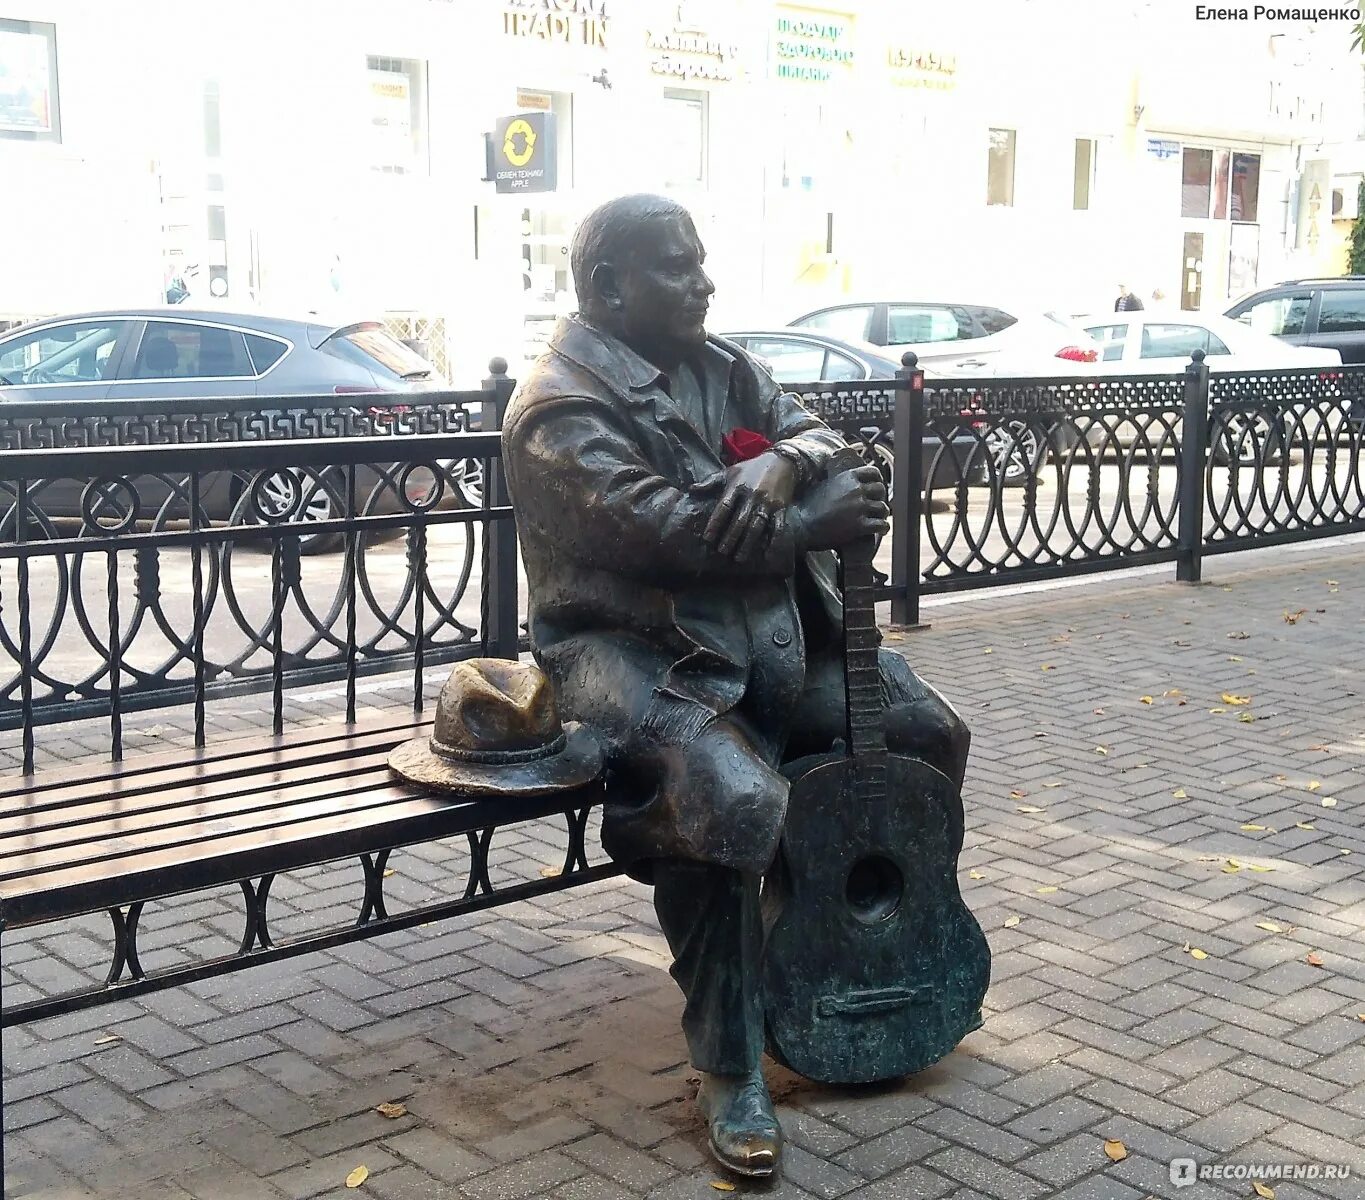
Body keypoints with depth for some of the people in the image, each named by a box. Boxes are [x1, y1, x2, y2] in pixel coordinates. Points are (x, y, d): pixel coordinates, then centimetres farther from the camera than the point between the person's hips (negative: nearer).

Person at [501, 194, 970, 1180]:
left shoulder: (720, 366, 11)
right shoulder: (561, 408, -14)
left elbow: (814, 440, 4)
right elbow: (666, 533, -24)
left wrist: (774, 473, -20)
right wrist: (807, 526, -17)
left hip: (771, 626, 8)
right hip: (635, 648, -8)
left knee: (929, 734, 2)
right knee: (736, 797, -34)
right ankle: (730, 1070, -16)